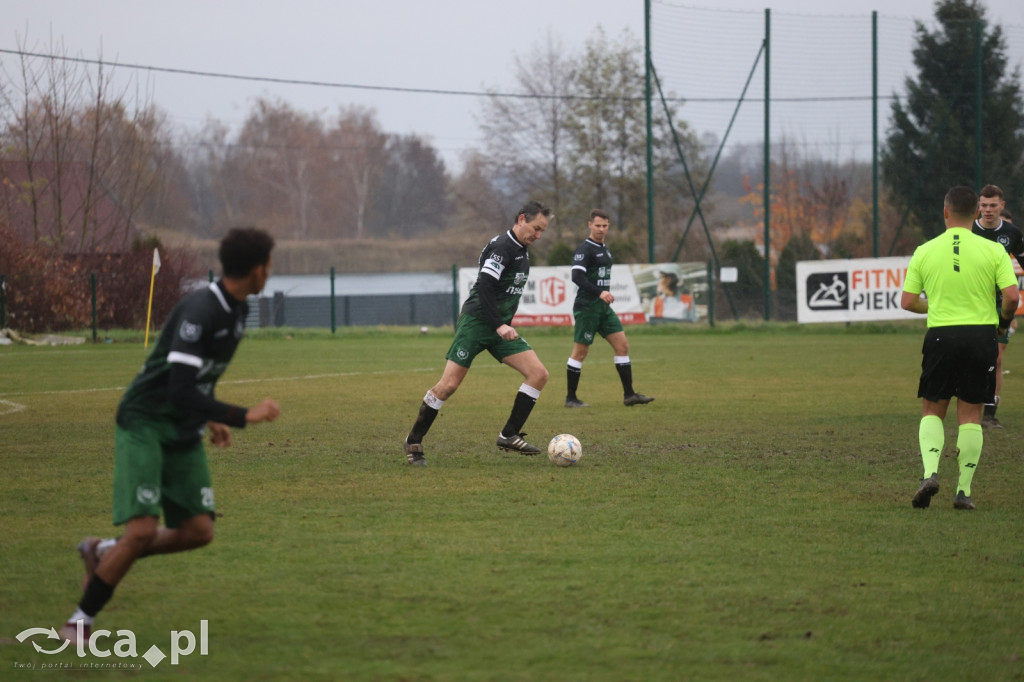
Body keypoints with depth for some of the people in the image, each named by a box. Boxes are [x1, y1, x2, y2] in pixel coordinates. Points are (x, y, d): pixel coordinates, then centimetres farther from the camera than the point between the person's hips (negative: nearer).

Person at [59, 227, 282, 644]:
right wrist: (243, 417, -30)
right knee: (143, 528, -18)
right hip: (144, 425, -8)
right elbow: (180, 391, -30)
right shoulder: (199, 311, -24)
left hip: (184, 436, 8)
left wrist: (210, 419, 15)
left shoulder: (236, 311, 6)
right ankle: (80, 620, -3)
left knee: (198, 531, -1)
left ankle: (104, 553, 20)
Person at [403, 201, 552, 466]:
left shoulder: (521, 250, 14)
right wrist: (499, 326, -28)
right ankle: (414, 441, 6)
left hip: (500, 328, 9)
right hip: (476, 323, -9)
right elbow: (484, 287, -24)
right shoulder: (502, 246, -15)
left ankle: (509, 436, -2)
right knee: (449, 385, -9)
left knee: (539, 373, -7)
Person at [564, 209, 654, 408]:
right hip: (587, 307, -8)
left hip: (603, 307, 8)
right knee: (580, 352, -2)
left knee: (622, 346, 2)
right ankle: (570, 398, 6)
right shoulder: (584, 249, -12)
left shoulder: (605, 249, 16)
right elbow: (577, 277, -24)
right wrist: (600, 292, -32)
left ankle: (629, 394, 3)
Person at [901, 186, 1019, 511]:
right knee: (970, 415, 7)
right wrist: (1004, 320, 11)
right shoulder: (993, 251, -3)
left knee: (932, 410, 14)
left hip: (940, 337, 0)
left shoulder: (925, 252, 1)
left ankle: (930, 472, -8)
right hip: (981, 335, 0)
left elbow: (908, 302, 3)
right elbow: (1012, 296, -10)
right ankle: (963, 490, 4)